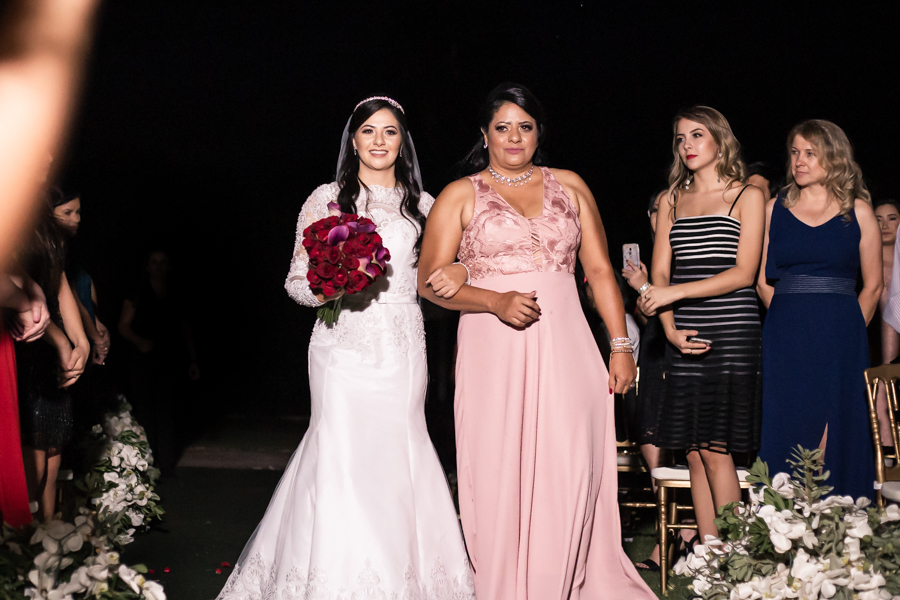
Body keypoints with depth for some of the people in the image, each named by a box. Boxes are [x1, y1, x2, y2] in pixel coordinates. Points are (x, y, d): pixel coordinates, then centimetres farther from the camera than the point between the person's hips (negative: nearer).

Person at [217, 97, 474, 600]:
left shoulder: (422, 204, 12)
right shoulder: (327, 199, 5)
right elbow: (297, 282, 4)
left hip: (403, 348, 2)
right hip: (345, 346, -2)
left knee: (398, 455, 1)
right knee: (344, 452, -6)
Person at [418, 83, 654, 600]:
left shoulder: (569, 186, 16)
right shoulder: (461, 195, 9)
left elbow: (601, 271, 14)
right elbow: (430, 281, 1)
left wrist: (621, 345, 6)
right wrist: (497, 301, -13)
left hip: (565, 347, 2)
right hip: (494, 350, -1)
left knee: (571, 472, -5)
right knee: (500, 473, -3)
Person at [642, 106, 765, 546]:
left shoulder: (748, 196, 3)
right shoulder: (672, 200, 15)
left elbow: (743, 273, -6)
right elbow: (660, 275, 11)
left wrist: (675, 292, -13)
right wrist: (671, 329, -5)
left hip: (732, 332, -4)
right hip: (684, 336, 4)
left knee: (716, 448, -9)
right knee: (693, 450, 3)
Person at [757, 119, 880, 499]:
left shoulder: (857, 211, 4)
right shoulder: (775, 209, 10)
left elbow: (872, 286, 7)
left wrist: (848, 332, 4)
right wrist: (792, 316, 4)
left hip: (839, 343, -1)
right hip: (785, 340, 2)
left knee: (836, 434, -1)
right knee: (786, 433, 0)